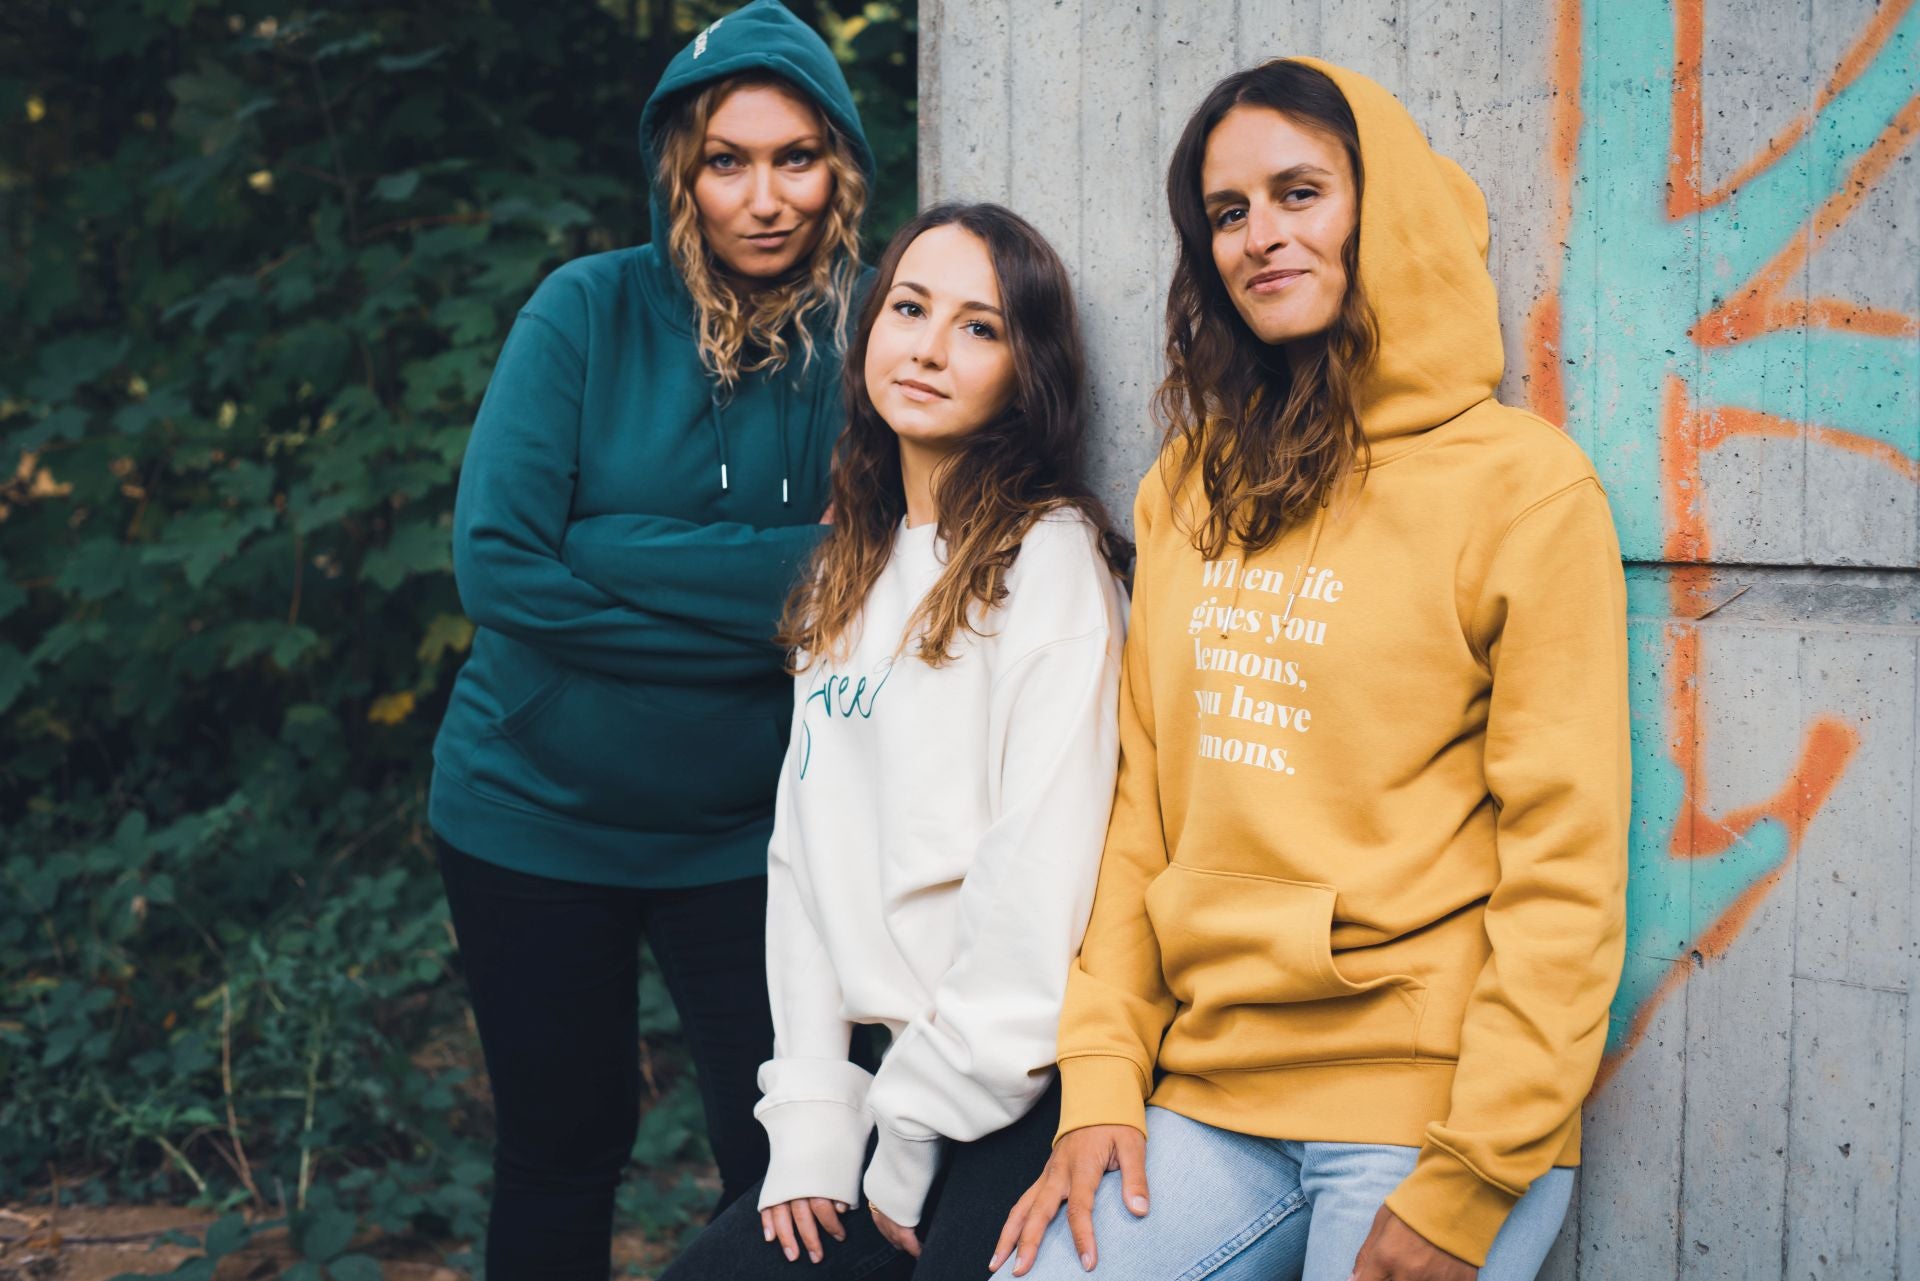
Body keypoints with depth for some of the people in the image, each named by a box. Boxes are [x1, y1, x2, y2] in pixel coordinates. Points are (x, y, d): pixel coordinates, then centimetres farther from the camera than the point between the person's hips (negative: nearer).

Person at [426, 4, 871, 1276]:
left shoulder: (872, 339, -6)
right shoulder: (591, 312, -10)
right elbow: (499, 565, -18)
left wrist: (620, 566, -19)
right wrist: (773, 581, -19)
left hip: (743, 831, 1)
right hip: (537, 810, 0)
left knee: (786, 1164, 5)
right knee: (562, 1152, 15)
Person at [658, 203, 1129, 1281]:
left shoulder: (1048, 556, -9)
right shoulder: (850, 569, 13)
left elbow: (1039, 879, -15)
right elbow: (806, 846, 10)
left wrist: (914, 1137, -10)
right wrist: (811, 1121, 2)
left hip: (1010, 1108, -6)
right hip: (890, 1083, 6)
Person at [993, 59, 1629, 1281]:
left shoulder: (1525, 483, -6)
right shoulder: (1188, 492, 11)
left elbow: (1566, 870, -9)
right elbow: (1142, 805, 10)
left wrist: (1468, 1183, -12)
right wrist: (1101, 1077, 2)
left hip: (1422, 1109, -4)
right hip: (1204, 1098, 4)